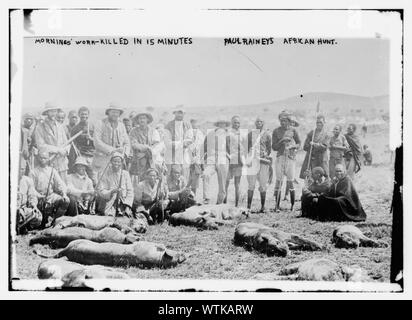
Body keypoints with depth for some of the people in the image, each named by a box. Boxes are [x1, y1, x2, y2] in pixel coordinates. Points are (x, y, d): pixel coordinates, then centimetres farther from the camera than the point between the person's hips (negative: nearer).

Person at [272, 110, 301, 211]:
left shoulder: (293, 130, 4)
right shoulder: (276, 131, 4)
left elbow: (299, 143, 12)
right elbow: (274, 147, 1)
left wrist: (294, 146, -9)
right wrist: (282, 140, -13)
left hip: (290, 157, 0)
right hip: (280, 157, 0)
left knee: (290, 181, 1)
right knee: (278, 180, -2)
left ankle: (292, 205, 11)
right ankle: (277, 205, 3)